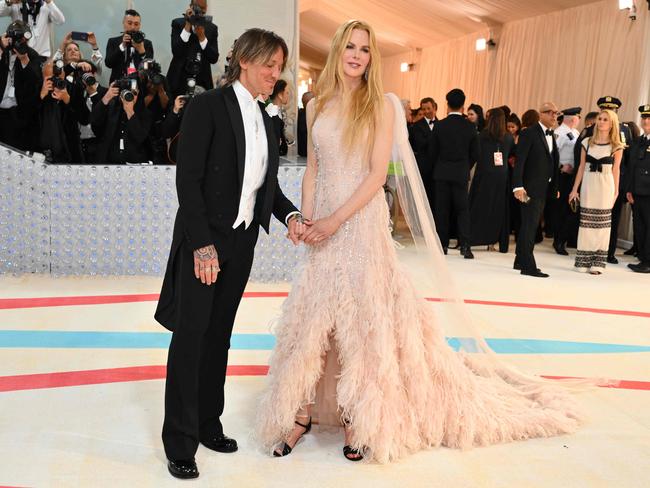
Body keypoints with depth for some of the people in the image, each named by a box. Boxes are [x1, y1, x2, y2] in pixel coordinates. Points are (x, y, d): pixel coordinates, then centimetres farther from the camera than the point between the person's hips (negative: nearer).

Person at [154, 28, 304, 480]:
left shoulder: (265, 120, 12)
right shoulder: (208, 105, -9)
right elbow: (188, 179, -15)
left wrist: (291, 214, -5)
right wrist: (202, 244, -19)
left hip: (242, 241, 7)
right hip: (205, 239, -7)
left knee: (219, 335, 14)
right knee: (191, 336, -1)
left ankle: (208, 424, 26)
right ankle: (180, 442, 10)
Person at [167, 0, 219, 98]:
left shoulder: (212, 28, 7)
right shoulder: (177, 23, 1)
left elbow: (214, 58, -1)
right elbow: (176, 52, -12)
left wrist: (202, 37, -13)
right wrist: (187, 26, -14)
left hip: (202, 81, 1)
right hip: (179, 79, -1)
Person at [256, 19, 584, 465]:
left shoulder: (381, 105, -1)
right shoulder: (317, 105, 11)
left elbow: (377, 173, -8)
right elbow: (312, 170, 11)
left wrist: (336, 219, -14)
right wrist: (306, 219, -2)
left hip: (363, 221, -3)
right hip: (324, 223, 4)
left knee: (359, 316, 1)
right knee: (312, 316, 2)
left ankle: (357, 418, 14)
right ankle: (303, 412, 14)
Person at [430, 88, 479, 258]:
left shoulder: (440, 125, -5)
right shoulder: (470, 127, -3)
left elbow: (433, 151, 0)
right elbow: (475, 153, 2)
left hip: (442, 173, 0)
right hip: (461, 173, 0)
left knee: (442, 209, 6)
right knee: (462, 209, 4)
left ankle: (443, 244, 8)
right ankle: (464, 245, -5)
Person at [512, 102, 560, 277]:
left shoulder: (551, 135, 14)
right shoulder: (529, 133, -10)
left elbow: (552, 162, 14)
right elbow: (519, 161, -15)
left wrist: (554, 187, 10)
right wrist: (518, 186, -23)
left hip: (544, 189, 8)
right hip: (531, 187, -8)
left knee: (529, 225, 14)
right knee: (530, 226, -7)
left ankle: (520, 261, 22)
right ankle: (528, 266, -5)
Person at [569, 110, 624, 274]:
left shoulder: (616, 146, 2)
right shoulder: (587, 142, 7)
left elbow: (616, 170, 4)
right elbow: (581, 167, 8)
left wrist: (616, 191, 2)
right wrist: (575, 189, 6)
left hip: (606, 185, -2)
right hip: (588, 184, 2)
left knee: (602, 223, 1)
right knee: (586, 222, 3)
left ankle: (598, 262, 7)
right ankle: (584, 260, 11)